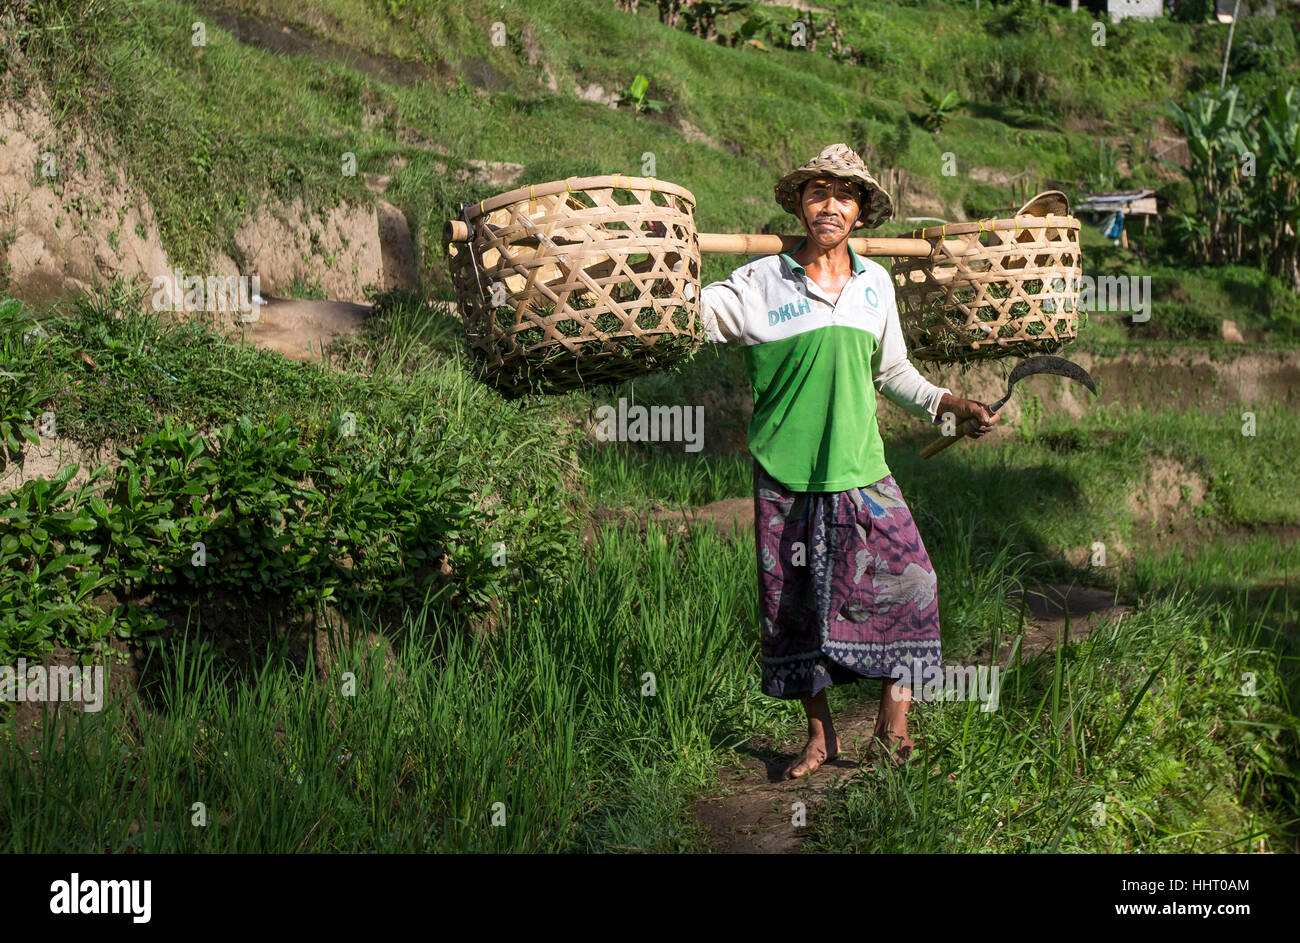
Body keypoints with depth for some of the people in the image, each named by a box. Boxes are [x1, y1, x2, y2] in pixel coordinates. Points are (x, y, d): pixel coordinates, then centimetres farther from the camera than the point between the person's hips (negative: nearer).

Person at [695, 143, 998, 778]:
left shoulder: (874, 284, 8)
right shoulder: (759, 285, -4)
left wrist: (947, 404, 10)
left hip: (861, 472, 3)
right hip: (784, 476, -2)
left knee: (906, 583, -6)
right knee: (794, 606, 5)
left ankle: (892, 727, 10)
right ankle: (819, 734, 22)